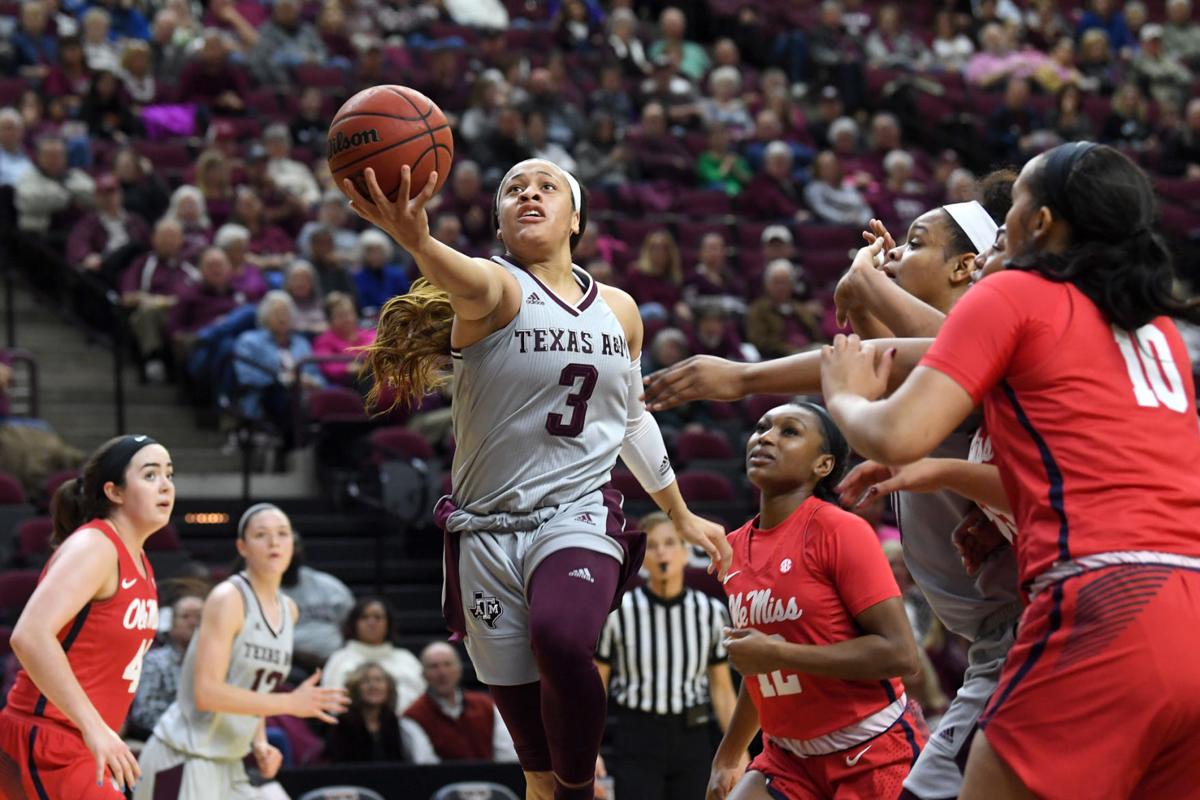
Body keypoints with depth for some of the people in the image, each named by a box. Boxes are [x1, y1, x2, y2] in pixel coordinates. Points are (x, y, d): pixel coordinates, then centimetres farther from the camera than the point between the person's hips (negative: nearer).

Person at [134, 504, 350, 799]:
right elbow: (207, 693, -23)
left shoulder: (288, 611, 11)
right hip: (183, 760, -9)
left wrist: (260, 743, 5)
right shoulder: (229, 598, -14)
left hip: (227, 764, 9)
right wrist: (290, 703, -23)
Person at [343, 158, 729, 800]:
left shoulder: (618, 310, 10)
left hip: (580, 516, 1)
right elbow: (470, 284, -32)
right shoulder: (498, 288, -5)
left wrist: (682, 517, 31)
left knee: (562, 639, -32)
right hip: (488, 526, -1)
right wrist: (417, 241, -56)